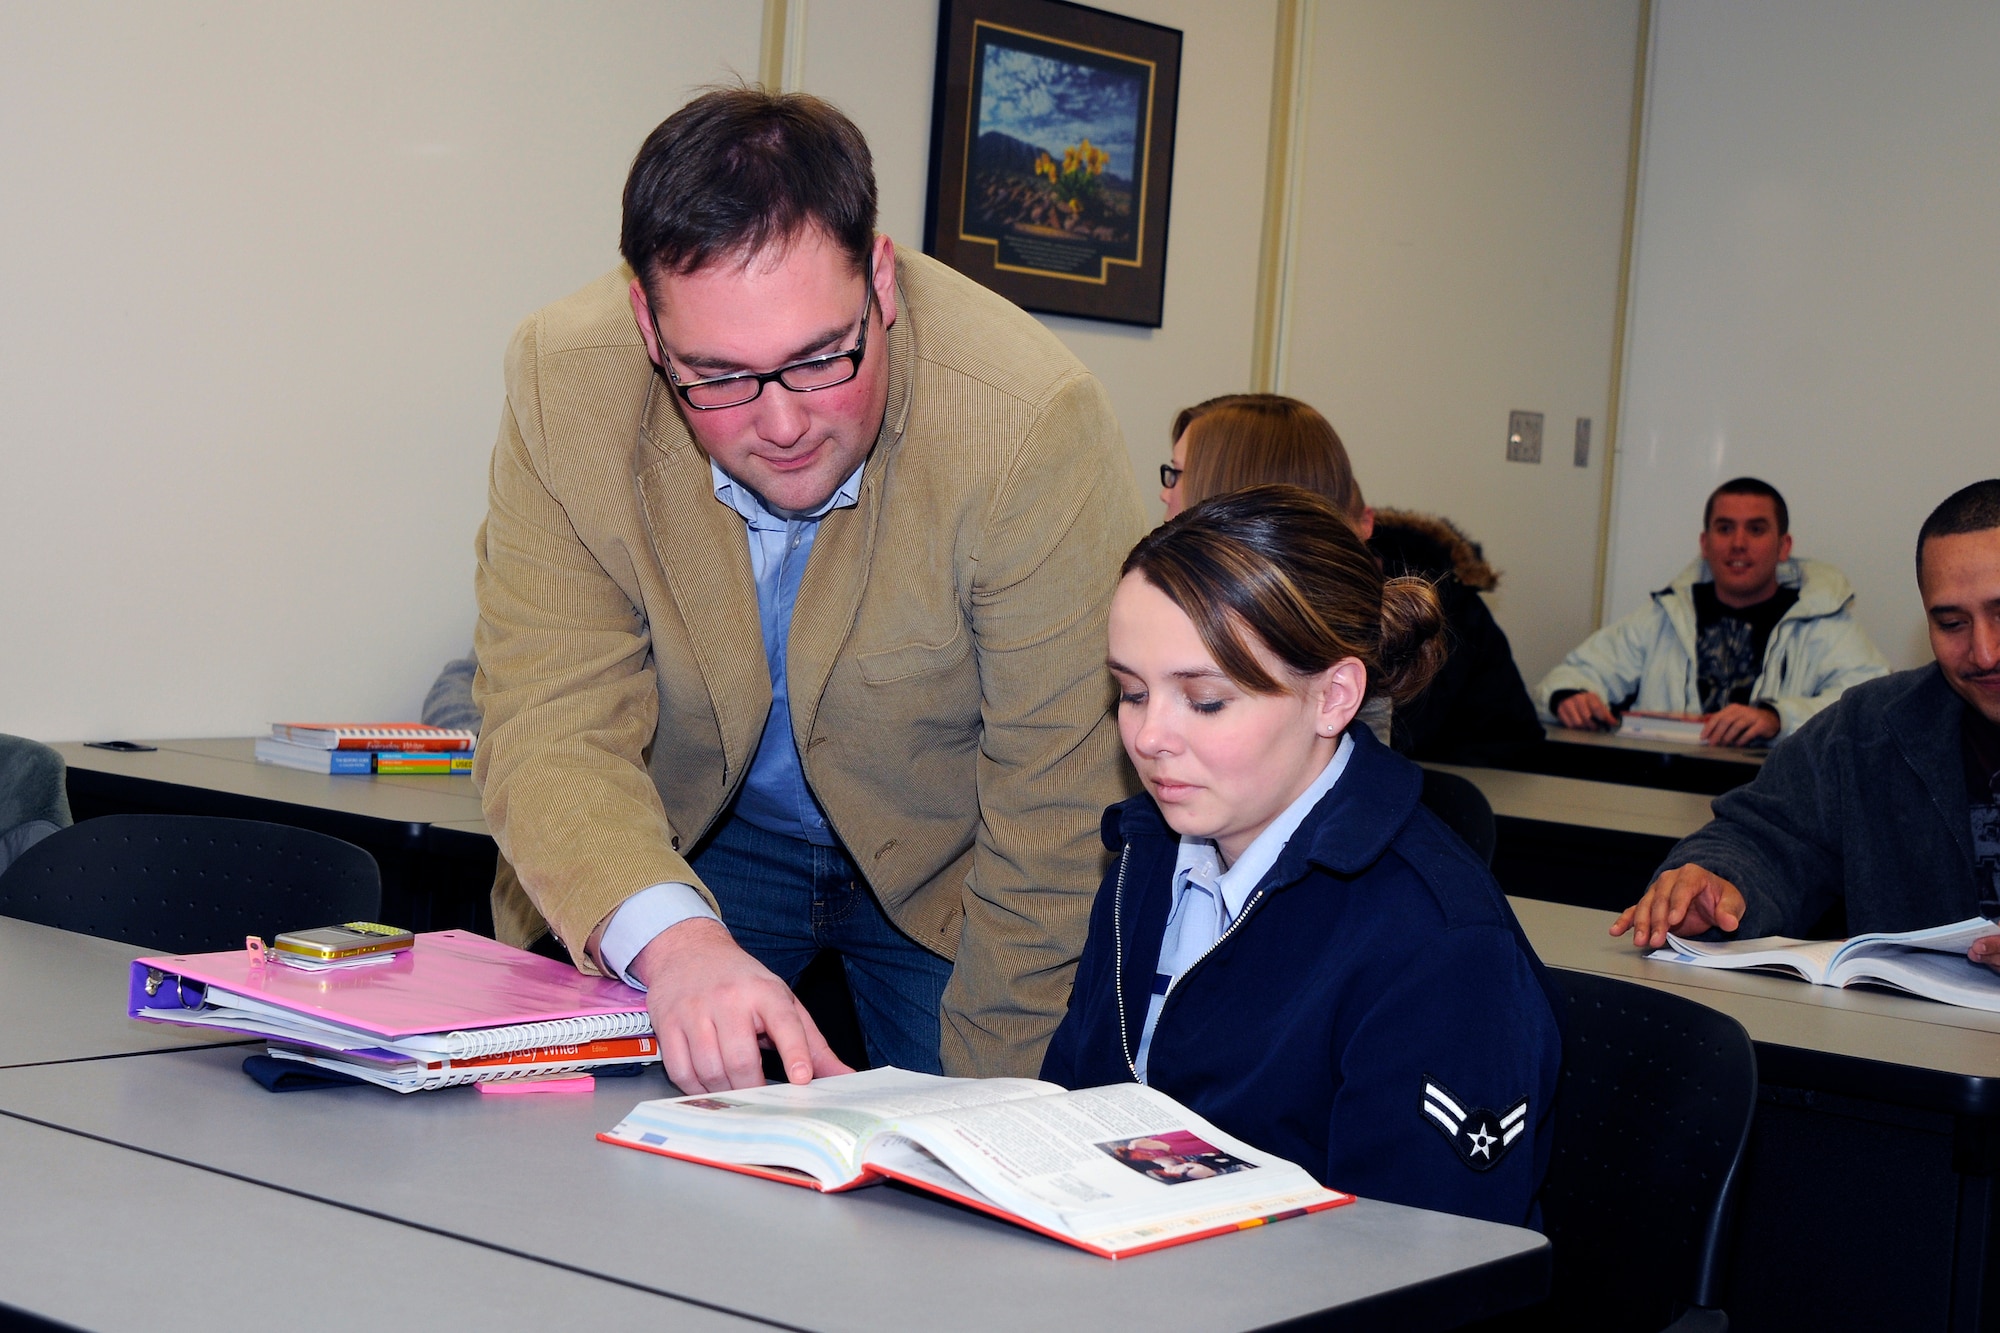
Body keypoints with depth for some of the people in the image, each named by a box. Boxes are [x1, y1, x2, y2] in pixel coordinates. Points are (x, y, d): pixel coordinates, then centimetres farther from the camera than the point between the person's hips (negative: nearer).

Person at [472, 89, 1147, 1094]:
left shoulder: (1038, 424, -30)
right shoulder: (562, 390, -24)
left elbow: (1058, 812, -23)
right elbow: (552, 730, -26)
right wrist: (674, 940, -46)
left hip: (940, 860, 0)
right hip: (679, 854, 1)